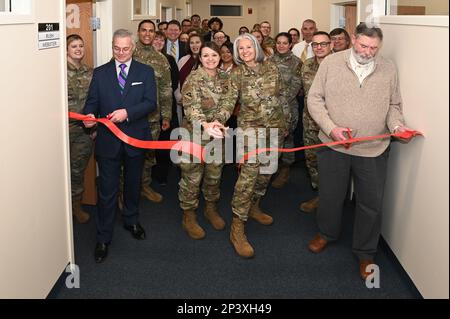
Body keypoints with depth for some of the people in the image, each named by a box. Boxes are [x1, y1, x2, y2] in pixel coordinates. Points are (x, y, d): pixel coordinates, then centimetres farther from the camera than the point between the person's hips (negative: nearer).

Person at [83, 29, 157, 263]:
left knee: (133, 184, 19)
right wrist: (89, 115, -22)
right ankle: (103, 237, 12)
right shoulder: (100, 73, 4)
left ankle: (131, 220, 42)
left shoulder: (145, 72, 1)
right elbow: (92, 101, 1)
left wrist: (127, 112, -24)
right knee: (107, 190, 2)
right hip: (108, 140, -1)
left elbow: (150, 103, -9)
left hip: (135, 138, 1)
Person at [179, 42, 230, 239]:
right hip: (195, 134, -5)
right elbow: (191, 106, -25)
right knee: (192, 177, 3)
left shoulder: (224, 79, 5)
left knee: (215, 175, 17)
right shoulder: (193, 78, -14)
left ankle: (211, 208, 37)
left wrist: (220, 123, -1)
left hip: (218, 134, 6)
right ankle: (188, 216, 18)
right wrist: (204, 124, -41)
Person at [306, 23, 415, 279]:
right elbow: (315, 99, -4)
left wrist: (396, 124, -11)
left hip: (373, 150, 1)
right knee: (331, 195, 18)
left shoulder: (389, 69, -1)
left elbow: (394, 105, 9)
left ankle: (366, 253, 28)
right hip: (333, 145, 0)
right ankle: (327, 233, 45)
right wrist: (331, 128, -15)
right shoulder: (331, 63, -6)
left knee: (371, 203, 8)